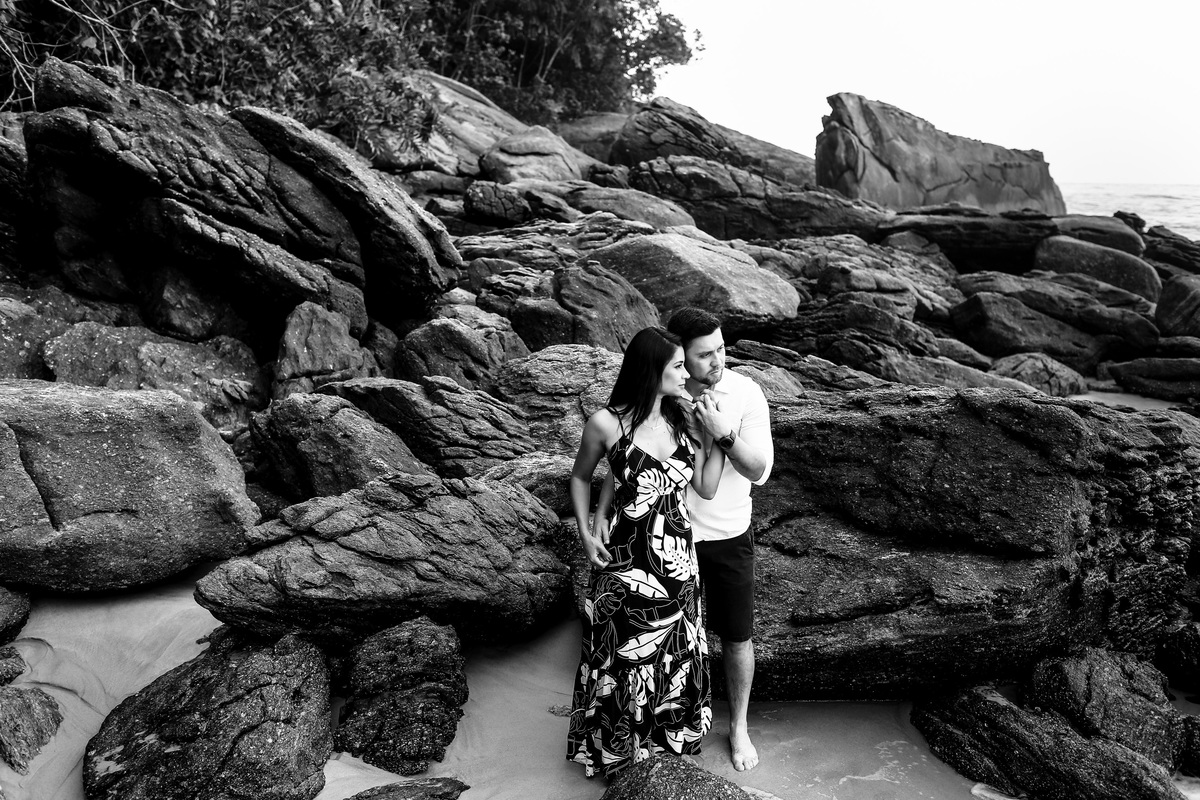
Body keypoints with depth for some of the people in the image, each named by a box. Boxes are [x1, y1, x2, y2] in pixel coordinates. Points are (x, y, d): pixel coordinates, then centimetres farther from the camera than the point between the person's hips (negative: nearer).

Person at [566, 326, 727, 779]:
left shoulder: (684, 418, -2)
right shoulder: (606, 424, -14)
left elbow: (706, 487, -3)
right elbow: (580, 477, 2)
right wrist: (585, 533, -7)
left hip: (679, 559, 4)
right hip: (626, 562, -4)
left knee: (675, 657, 20)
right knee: (625, 659, 13)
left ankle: (668, 739, 44)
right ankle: (617, 750, 38)